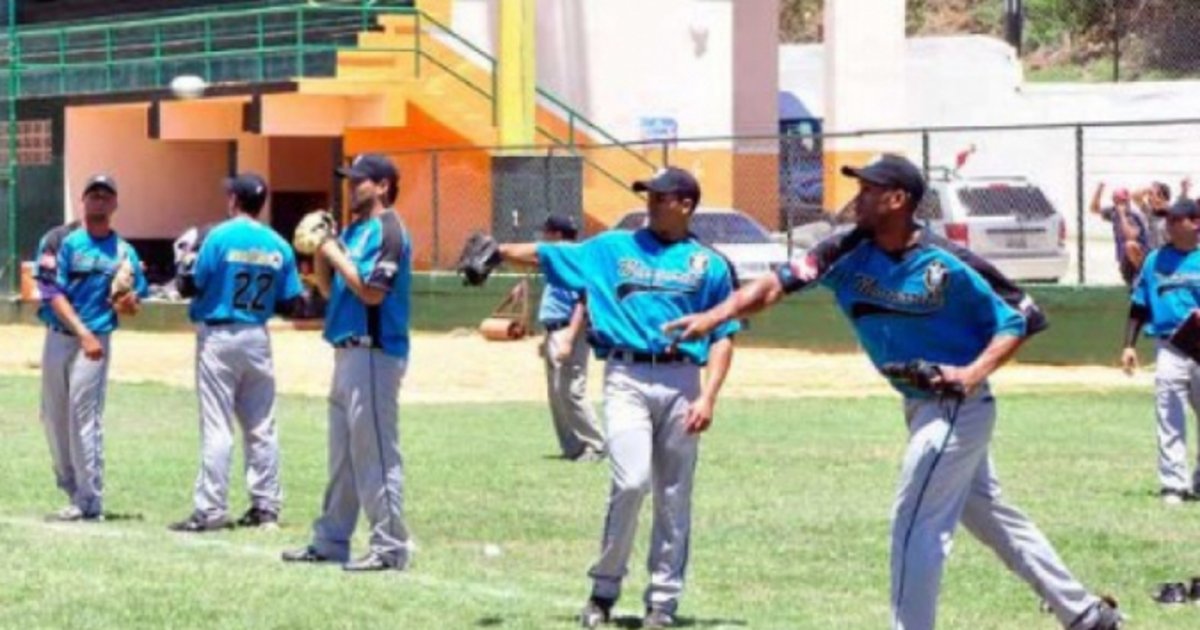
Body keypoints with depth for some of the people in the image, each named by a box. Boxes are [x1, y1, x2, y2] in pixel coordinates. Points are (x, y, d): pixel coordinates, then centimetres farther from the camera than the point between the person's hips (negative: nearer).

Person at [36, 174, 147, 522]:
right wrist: (82, 331, -19)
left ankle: (90, 502, -9)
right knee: (54, 417, 8)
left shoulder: (124, 252, 5)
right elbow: (52, 292, -9)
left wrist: (127, 304, -15)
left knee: (84, 418, -10)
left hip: (94, 341, -2)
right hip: (57, 337, 2)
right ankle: (71, 490, 21)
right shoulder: (60, 240, 0)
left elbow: (133, 306, 10)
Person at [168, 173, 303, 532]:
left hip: (218, 338, -4)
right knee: (261, 427, 10)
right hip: (257, 339, 4)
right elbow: (289, 303, 3)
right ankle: (266, 506, 12)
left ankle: (210, 510, -7)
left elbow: (189, 286, -10)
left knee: (217, 428, -4)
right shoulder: (278, 246, 2)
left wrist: (187, 258, 9)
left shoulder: (219, 237, -11)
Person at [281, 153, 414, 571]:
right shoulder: (354, 230, 17)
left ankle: (390, 548, -9)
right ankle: (331, 541, 21)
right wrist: (320, 253, 3)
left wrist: (336, 254, -12)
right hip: (349, 351, 10)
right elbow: (329, 287, 19)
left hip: (375, 353, -10)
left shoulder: (387, 231, -11)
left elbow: (372, 291, -21)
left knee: (375, 453, -10)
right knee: (342, 454, 15)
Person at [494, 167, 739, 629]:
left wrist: (708, 397, -7)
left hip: (681, 382, 1)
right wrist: (500, 252, -8)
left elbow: (722, 336, 5)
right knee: (631, 481, -16)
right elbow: (548, 255, 9)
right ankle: (604, 589, -2)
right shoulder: (613, 248, 12)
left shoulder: (708, 265, 8)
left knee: (673, 496, 4)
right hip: (627, 378, -1)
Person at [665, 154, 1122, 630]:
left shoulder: (948, 264, -20)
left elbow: (1016, 321, -12)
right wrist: (717, 316, -31)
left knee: (914, 525, -8)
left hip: (957, 407, -8)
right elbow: (779, 283, -17)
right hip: (921, 407, 8)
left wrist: (975, 372, -27)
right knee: (992, 518, 17)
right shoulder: (849, 253, -6)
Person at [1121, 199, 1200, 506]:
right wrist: (1129, 345, 6)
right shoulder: (1155, 261, 9)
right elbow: (1139, 307, 13)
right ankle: (1173, 485, -4)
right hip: (1169, 350, 1)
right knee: (1170, 422, -4)